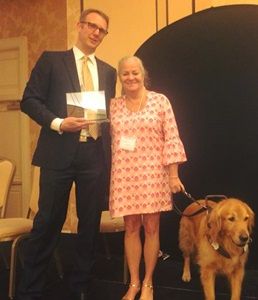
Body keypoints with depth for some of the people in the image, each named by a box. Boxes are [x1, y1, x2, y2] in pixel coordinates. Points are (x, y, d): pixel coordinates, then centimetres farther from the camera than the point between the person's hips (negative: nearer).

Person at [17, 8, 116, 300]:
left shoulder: (108, 71, 16)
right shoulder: (51, 60, 4)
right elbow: (29, 100, -2)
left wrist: (109, 148, 6)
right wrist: (58, 123, -15)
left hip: (95, 155, 4)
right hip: (59, 153, -4)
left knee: (90, 223, 9)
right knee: (47, 223, 1)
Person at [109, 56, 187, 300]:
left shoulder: (160, 101, 0)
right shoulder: (113, 106, 6)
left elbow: (171, 139, -3)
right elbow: (109, 142, 7)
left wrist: (174, 174, -7)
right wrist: (108, 177, 3)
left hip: (153, 174, -2)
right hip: (124, 175, 2)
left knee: (151, 228, 6)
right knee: (131, 228, 8)